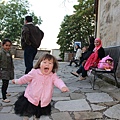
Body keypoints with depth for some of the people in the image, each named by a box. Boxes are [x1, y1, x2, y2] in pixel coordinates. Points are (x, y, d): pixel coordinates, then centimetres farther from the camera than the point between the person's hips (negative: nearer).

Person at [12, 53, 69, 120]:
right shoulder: (34, 72, -11)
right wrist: (17, 81, 17)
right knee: (27, 114, 11)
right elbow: (26, 78, 5)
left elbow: (58, 81, -27)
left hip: (44, 101, 1)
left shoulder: (53, 76, -10)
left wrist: (63, 87, -49)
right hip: (31, 98, -1)